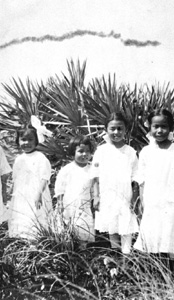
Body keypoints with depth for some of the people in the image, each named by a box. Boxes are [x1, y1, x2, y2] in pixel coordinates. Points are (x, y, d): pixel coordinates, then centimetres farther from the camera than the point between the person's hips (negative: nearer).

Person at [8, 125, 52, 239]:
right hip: (19, 200, 7)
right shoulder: (18, 159, 15)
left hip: (35, 199, -7)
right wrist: (14, 195, 18)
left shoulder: (40, 158, -7)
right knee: (18, 227, 5)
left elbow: (44, 178, -13)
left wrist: (39, 193, -22)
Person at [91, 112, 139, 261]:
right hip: (107, 199, 1)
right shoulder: (101, 150, 1)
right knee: (112, 231, 10)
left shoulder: (131, 152, 0)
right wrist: (96, 196, -4)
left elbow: (136, 179, 1)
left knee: (127, 231, -2)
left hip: (125, 199, 0)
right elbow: (96, 177, 2)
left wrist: (134, 199, -6)